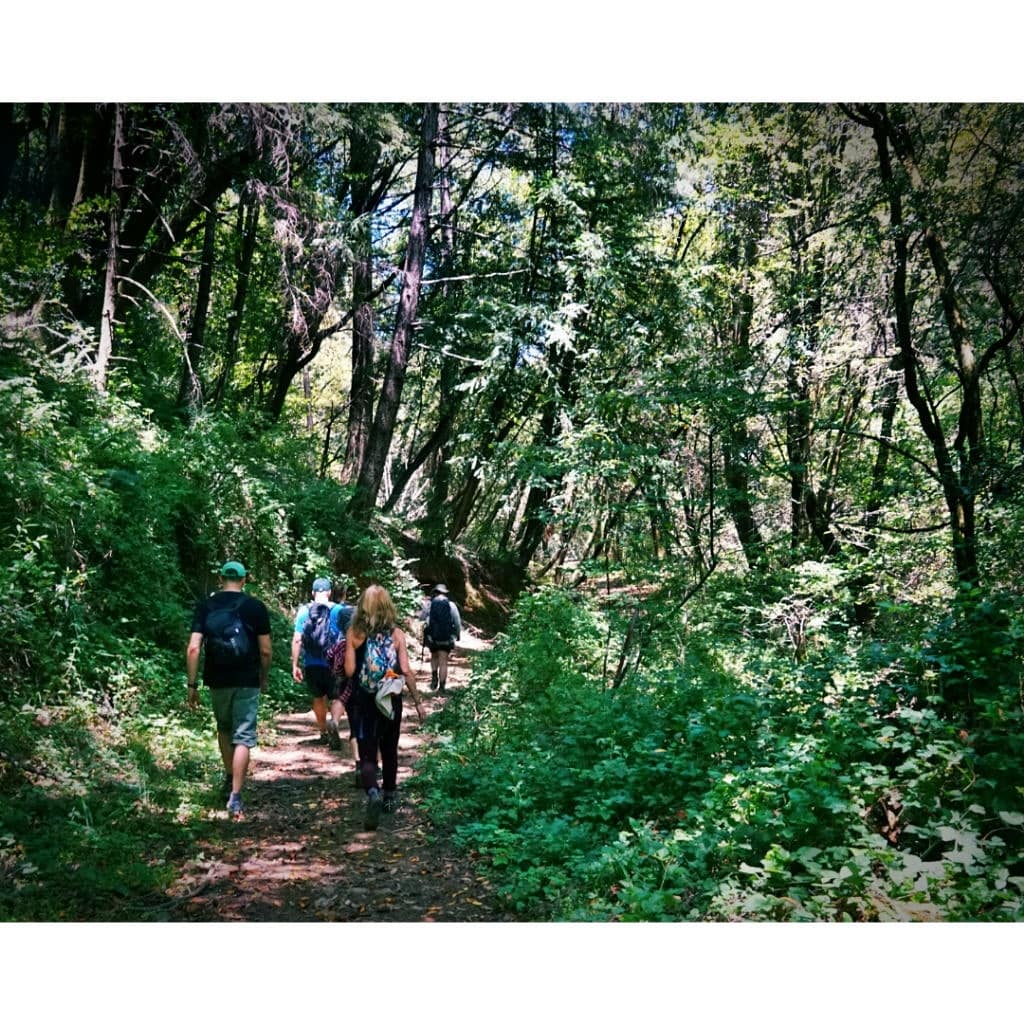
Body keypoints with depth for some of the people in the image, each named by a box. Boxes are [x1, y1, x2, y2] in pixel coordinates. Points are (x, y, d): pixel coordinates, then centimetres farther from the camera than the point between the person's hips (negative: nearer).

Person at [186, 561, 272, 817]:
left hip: (217, 681, 2)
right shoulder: (256, 607, -2)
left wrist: (192, 685, 0)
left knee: (224, 729, 25)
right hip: (247, 682, -2)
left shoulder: (205, 606, 1)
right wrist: (265, 679, 12)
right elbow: (265, 650, -3)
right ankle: (235, 796, -5)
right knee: (243, 737, 1)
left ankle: (229, 779, 33)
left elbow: (193, 648, -6)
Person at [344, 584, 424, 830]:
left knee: (367, 754, 1)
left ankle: (373, 793, -24)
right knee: (389, 750, 21)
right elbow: (406, 670, -7)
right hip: (391, 700, 2)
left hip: (363, 700, -2)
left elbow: (349, 670, -9)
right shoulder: (396, 634, -5)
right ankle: (390, 797, 32)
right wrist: (418, 701, 1)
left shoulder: (354, 633, -7)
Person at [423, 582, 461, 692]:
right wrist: (458, 634, 12)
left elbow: (422, 616, 12)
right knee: (443, 662, 3)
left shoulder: (430, 604, -1)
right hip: (446, 638, -1)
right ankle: (441, 687, -1)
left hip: (432, 636, 1)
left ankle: (434, 677, 7)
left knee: (434, 657, 25)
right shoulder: (451, 605, -2)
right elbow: (458, 622, 0)